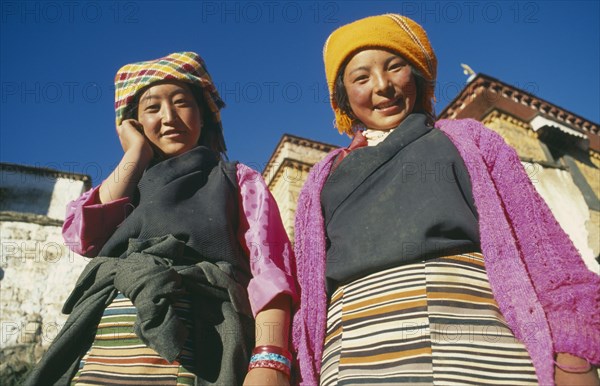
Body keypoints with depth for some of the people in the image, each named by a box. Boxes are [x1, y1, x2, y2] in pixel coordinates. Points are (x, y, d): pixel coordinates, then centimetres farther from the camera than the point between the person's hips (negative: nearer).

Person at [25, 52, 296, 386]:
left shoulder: (240, 180, 9)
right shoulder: (129, 185, 22)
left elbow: (270, 267, -6)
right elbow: (82, 238, 2)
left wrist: (269, 359, -22)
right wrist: (136, 155, 10)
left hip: (196, 343, -3)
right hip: (103, 344, 4)